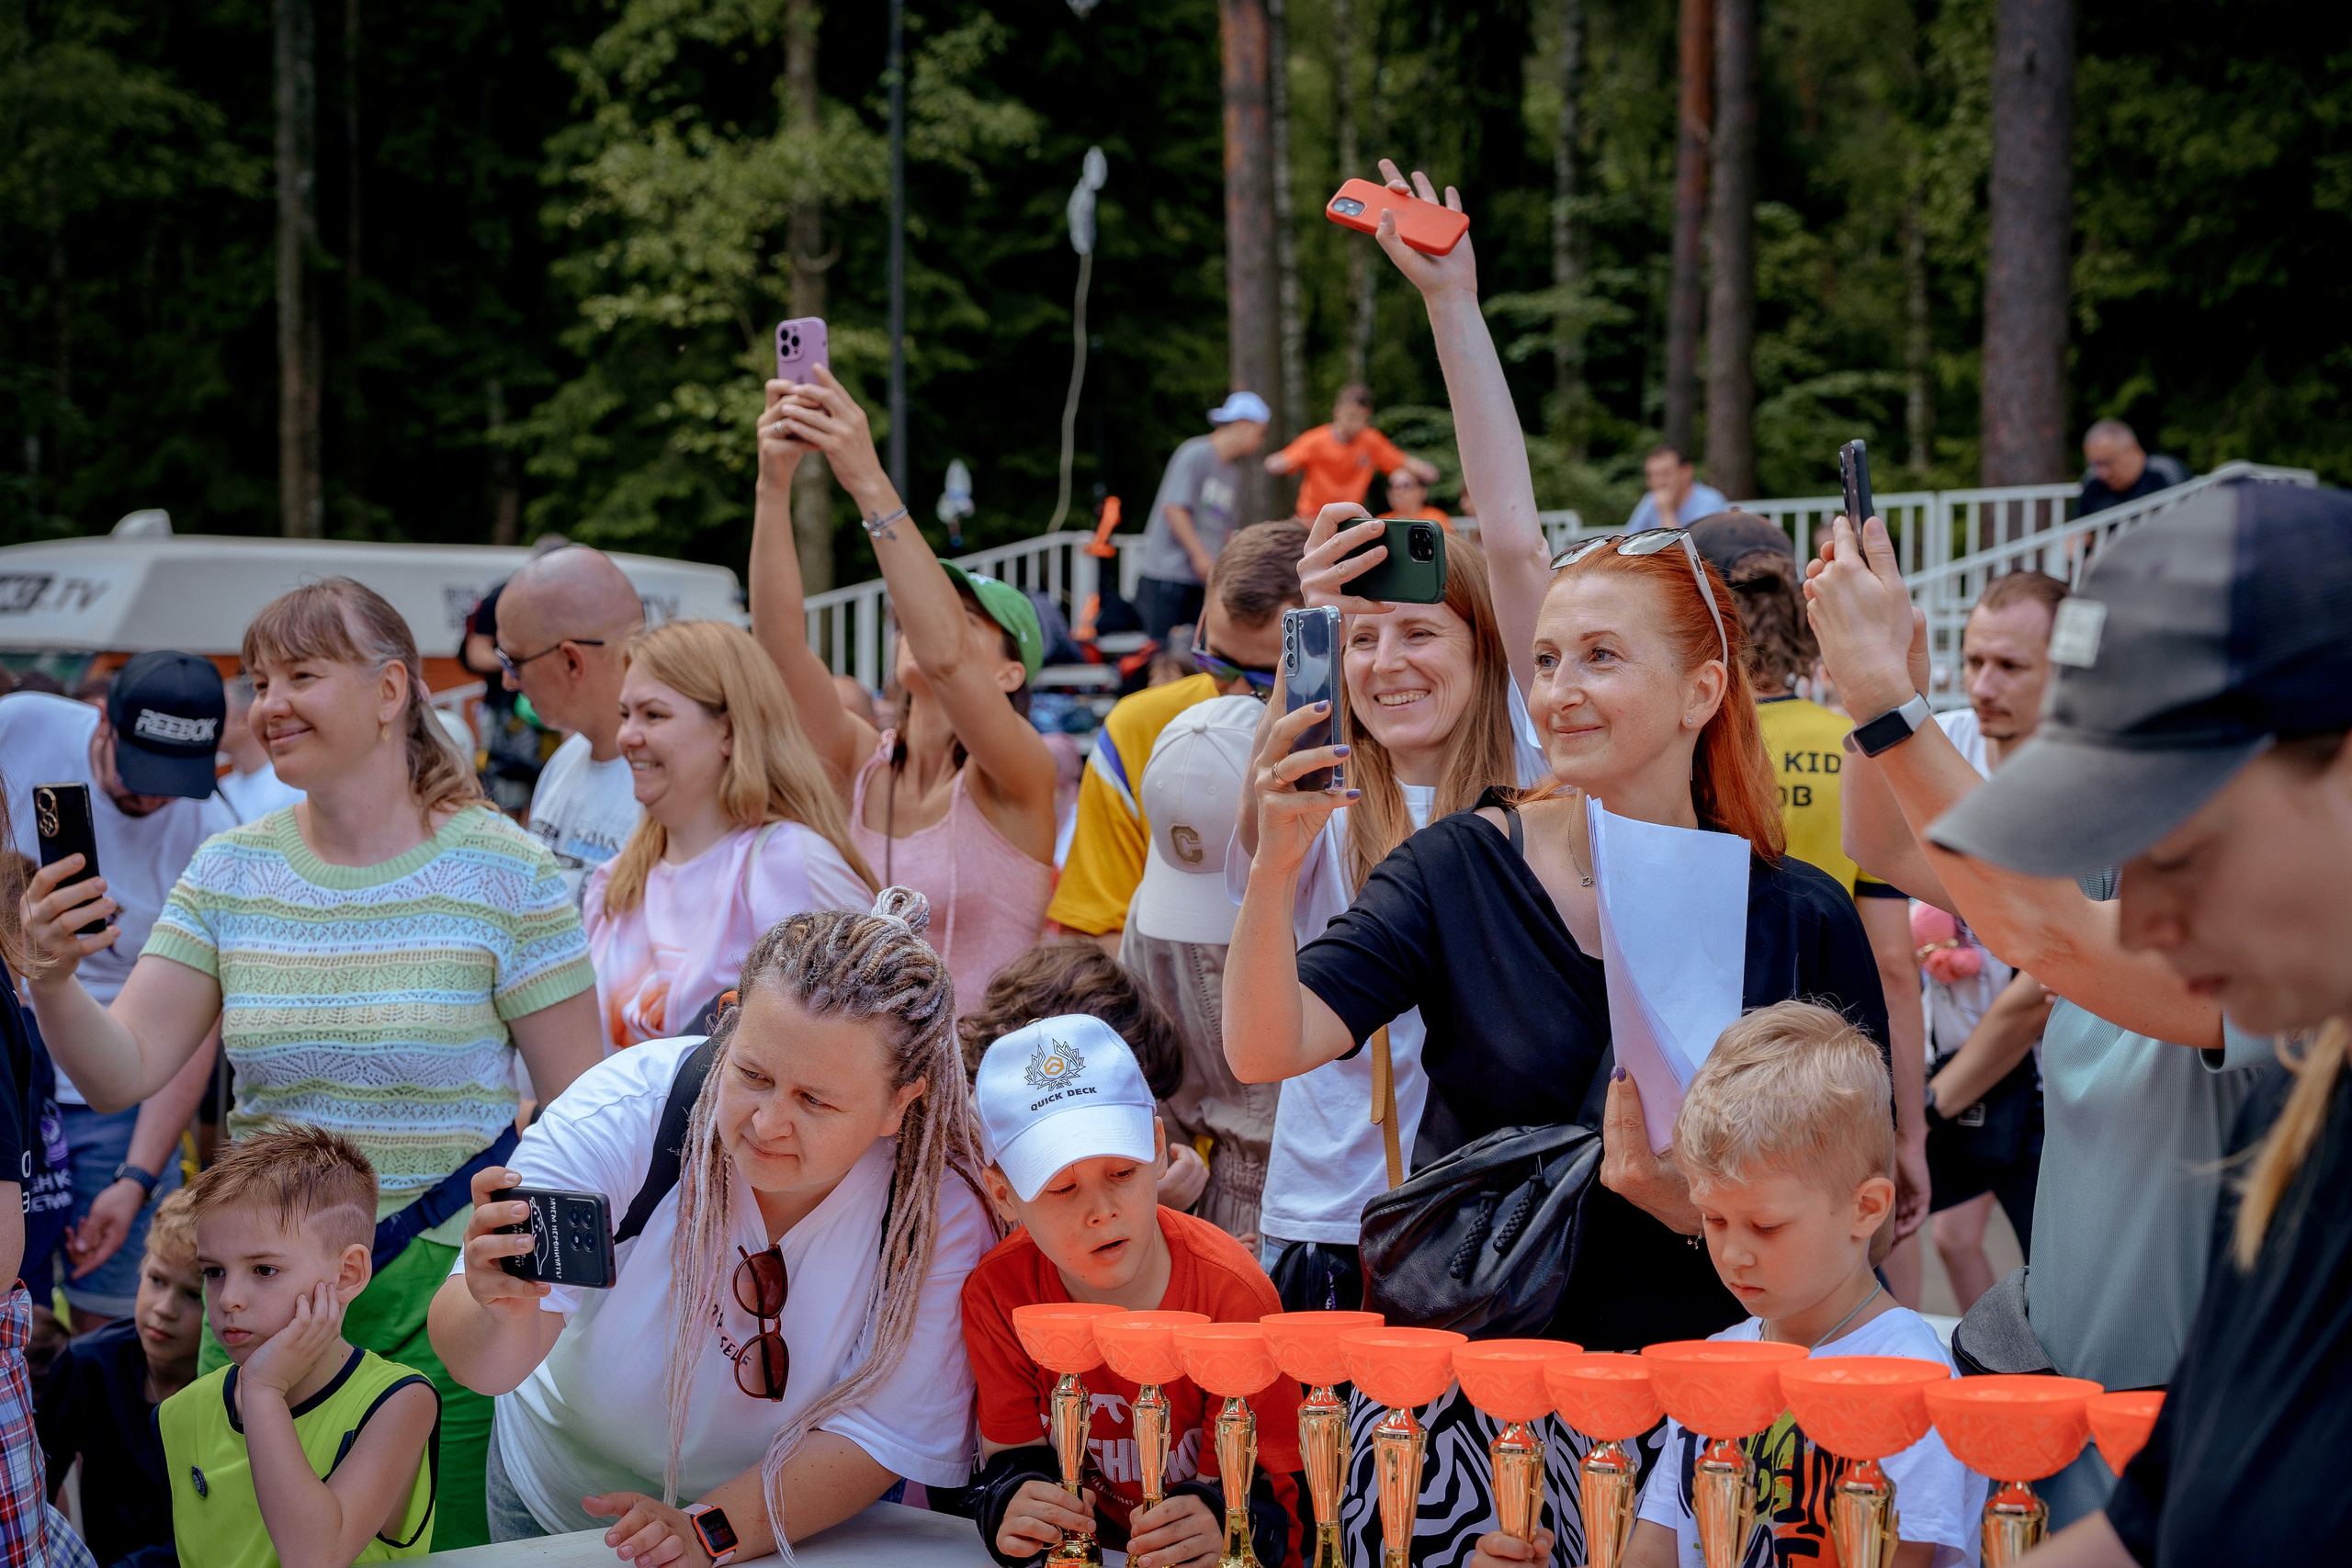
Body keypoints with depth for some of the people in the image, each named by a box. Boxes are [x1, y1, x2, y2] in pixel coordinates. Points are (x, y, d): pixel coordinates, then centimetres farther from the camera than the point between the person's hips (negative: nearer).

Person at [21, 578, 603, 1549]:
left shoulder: (500, 870, -6)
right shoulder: (228, 873, 5)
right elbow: (124, 1074, -3)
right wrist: (54, 977, -22)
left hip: (448, 1286, -3)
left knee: (448, 1547, 3)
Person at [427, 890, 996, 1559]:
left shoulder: (944, 1209, -22)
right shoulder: (628, 1108, -25)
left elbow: (887, 1430, -18)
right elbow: (484, 1365, -28)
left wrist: (712, 1528, -30)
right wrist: (504, 1315, -51)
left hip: (801, 1527, -3)